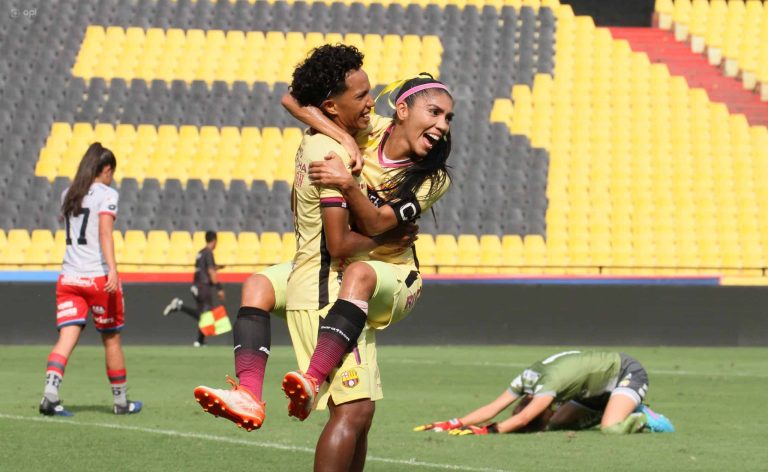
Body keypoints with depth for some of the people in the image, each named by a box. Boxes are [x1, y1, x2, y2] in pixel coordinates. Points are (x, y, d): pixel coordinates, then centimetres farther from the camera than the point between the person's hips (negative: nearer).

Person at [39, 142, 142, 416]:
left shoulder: (68, 195, 13)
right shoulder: (106, 194, -5)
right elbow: (105, 233, -19)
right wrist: (112, 269, -28)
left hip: (68, 278, 5)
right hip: (98, 276, -5)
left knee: (67, 338, -5)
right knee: (111, 339, 10)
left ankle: (50, 394, -26)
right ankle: (121, 401, 21)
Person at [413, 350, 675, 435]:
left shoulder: (550, 380, -34)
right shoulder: (528, 378, -10)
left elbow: (523, 418, -42)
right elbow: (493, 408, -13)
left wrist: (487, 431, -46)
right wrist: (453, 424, -23)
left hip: (627, 373, -10)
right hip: (599, 389, 10)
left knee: (610, 428, -34)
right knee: (559, 423, 3)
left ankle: (645, 420, -2)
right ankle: (631, 411, 13)